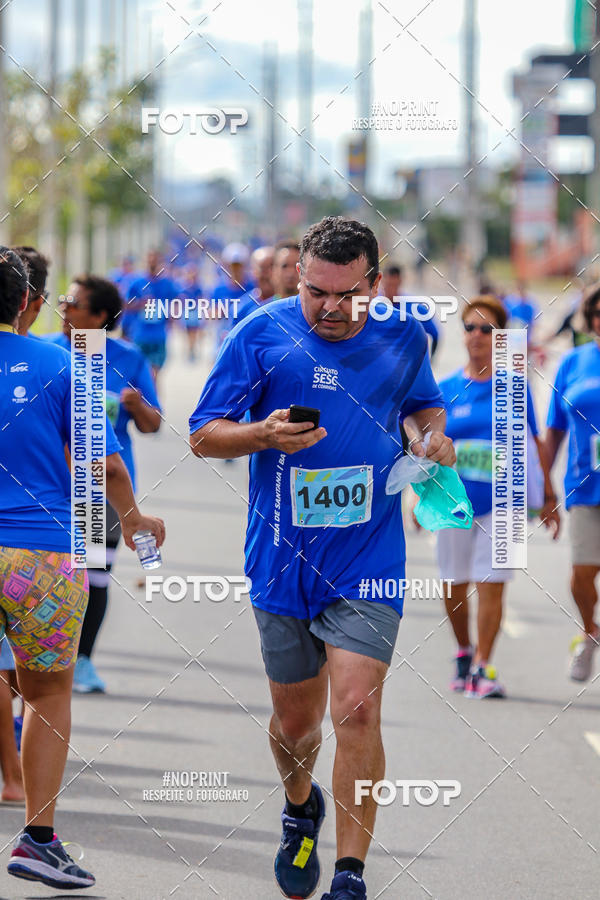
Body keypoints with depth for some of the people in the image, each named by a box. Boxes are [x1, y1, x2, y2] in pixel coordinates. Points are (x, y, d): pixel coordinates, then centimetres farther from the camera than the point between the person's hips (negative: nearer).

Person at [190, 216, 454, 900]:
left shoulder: (404, 337, 3)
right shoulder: (260, 335, -5)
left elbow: (422, 404, 24)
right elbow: (203, 435, -2)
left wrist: (432, 434, 1)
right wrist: (265, 435, -21)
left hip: (368, 560, 0)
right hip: (282, 559, 0)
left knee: (357, 711, -15)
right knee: (295, 721, 12)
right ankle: (300, 811, 45)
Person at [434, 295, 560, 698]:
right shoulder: (446, 389, 4)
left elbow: (534, 444, 8)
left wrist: (548, 498, 10)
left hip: (501, 501, -2)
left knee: (491, 585, -9)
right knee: (454, 585, 8)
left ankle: (482, 667, -5)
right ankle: (464, 653, 31)